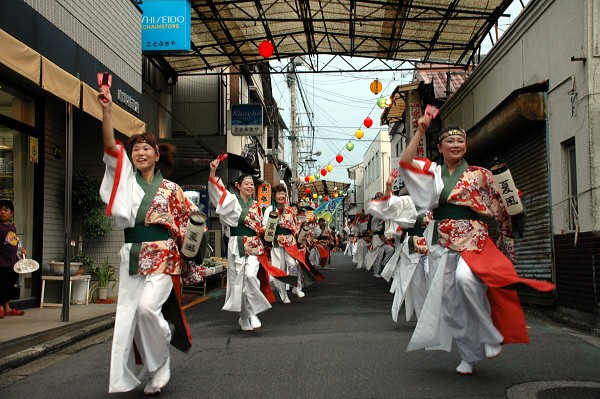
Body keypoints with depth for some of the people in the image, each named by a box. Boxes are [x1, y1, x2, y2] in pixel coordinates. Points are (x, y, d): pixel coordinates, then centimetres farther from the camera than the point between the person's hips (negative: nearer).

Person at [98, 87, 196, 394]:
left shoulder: (171, 189, 5)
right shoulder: (126, 179, 9)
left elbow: (188, 213, 18)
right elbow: (111, 147, -5)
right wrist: (106, 111, -15)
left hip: (162, 256, -3)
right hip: (131, 255, 4)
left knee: (148, 306, -20)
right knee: (131, 314, 4)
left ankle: (159, 365, 2)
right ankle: (155, 369, 19)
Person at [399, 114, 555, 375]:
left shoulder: (479, 175, 5)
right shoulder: (432, 172, 12)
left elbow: (500, 210, 8)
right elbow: (405, 163, -2)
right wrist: (420, 131, -5)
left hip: (473, 241, -3)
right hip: (441, 244, 4)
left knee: (465, 278, -32)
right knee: (451, 302, 4)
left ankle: (491, 335, -11)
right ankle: (469, 356, 19)